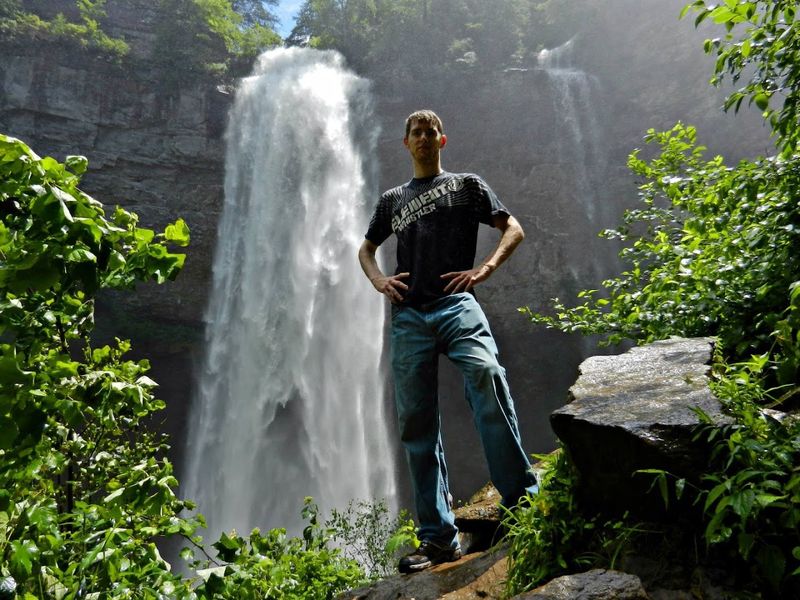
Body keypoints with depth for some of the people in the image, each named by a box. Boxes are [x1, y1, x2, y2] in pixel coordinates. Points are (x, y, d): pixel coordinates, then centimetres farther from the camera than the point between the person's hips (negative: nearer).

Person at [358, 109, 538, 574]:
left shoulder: (467, 185, 18)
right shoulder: (393, 200, 26)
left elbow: (514, 229, 12)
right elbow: (366, 247, 34)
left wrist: (485, 268, -5)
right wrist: (377, 279, 13)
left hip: (456, 304, -3)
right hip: (407, 316, 3)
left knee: (486, 375, -33)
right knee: (417, 425, -1)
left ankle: (521, 495, -23)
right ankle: (438, 537, 6)